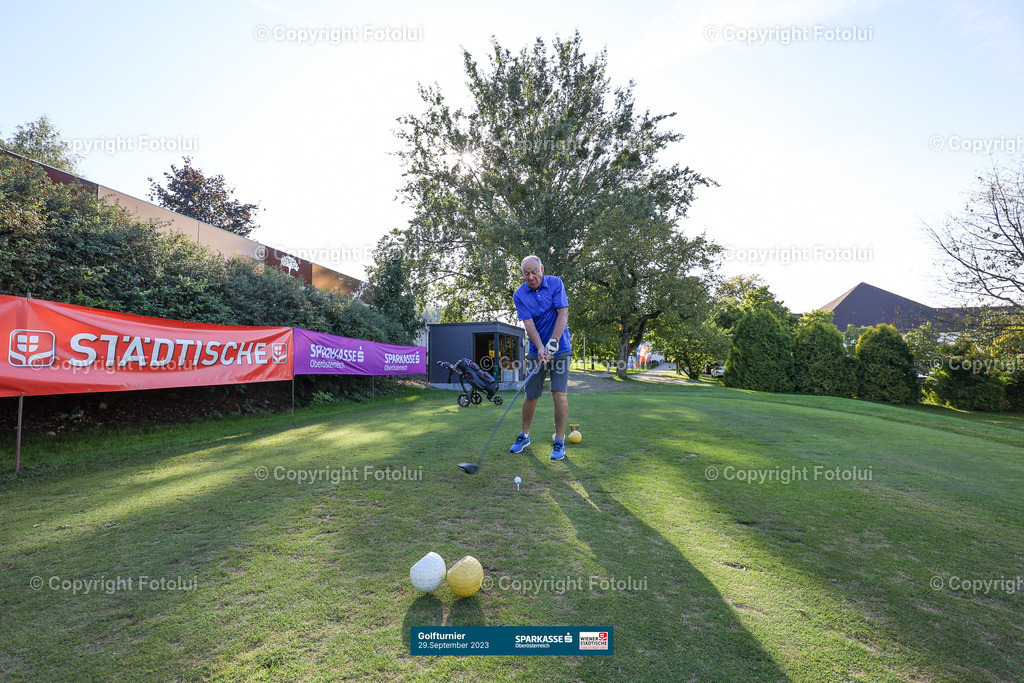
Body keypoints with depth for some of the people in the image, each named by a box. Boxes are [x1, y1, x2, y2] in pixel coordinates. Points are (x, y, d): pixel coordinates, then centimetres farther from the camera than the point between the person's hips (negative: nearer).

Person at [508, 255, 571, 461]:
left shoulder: (555, 283, -4)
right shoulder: (519, 295, -3)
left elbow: (563, 314, -11)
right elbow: (529, 324, -12)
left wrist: (553, 342, -21)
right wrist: (540, 349, -26)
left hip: (559, 349, -1)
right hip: (536, 351, 2)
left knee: (559, 394, -10)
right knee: (531, 396, 6)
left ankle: (559, 441, 2)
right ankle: (524, 436, 26)